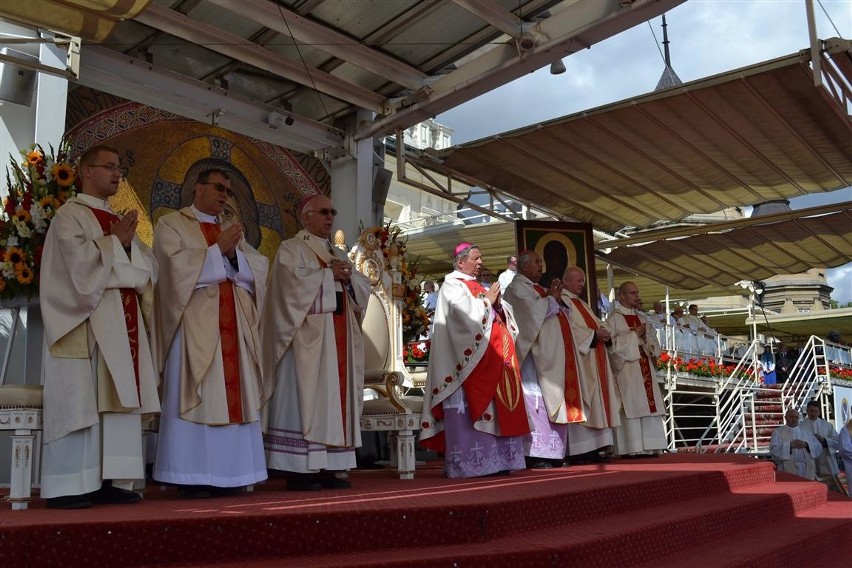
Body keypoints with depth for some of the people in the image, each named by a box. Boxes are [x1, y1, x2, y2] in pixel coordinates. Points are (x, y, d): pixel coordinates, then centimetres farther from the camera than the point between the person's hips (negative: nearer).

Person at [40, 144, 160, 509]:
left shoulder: (119, 221, 21)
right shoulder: (70, 215, -1)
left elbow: (148, 267, 12)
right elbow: (80, 260, -17)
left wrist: (128, 243, -5)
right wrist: (115, 241, -8)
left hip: (122, 324, 7)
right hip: (85, 322, -7)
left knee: (118, 401, 3)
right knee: (78, 402, -8)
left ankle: (109, 481, 7)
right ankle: (66, 487, -4)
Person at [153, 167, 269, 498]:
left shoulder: (232, 230, 23)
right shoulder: (172, 224, 6)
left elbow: (258, 268, 9)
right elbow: (178, 265, -12)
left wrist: (233, 255, -9)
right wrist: (218, 250, -9)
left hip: (233, 324, 6)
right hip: (195, 323, -5)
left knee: (233, 394, 1)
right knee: (195, 397, -8)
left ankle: (227, 474, 5)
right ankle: (191, 477, -4)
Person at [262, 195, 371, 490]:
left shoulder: (338, 254, 23)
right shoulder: (291, 248, 2)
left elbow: (364, 288, 16)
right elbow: (294, 279, -17)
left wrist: (348, 277, -4)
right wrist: (329, 274, -9)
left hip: (339, 338, 7)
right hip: (307, 337, -7)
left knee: (334, 399, 4)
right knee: (304, 399, -9)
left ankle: (327, 468, 8)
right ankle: (298, 470, -7)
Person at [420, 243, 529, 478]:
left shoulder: (478, 286, 23)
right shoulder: (452, 285, -2)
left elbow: (497, 316, 19)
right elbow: (466, 314, -19)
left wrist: (497, 303, -1)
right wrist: (487, 301, -5)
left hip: (493, 356, 9)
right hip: (473, 358, -9)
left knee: (494, 409, 5)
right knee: (473, 410, -11)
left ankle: (493, 460, 8)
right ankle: (469, 463, -10)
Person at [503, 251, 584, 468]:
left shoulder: (535, 288, 24)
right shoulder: (517, 288, -4)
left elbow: (557, 313, 22)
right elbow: (534, 312, -19)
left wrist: (554, 298, 4)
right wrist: (551, 299, -2)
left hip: (551, 356, 10)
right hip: (536, 355, -10)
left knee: (553, 402, 6)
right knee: (537, 402, -13)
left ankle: (552, 453, 9)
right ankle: (536, 455, -13)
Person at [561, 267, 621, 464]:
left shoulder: (583, 304, 25)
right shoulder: (561, 302, -5)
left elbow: (597, 324, 21)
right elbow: (569, 329, -16)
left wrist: (604, 333, -1)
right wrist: (594, 334, -15)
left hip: (595, 359, 10)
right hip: (579, 358, -10)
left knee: (597, 400, 5)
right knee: (579, 402, -12)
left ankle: (595, 448, 6)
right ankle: (579, 451, -12)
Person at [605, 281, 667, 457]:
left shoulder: (639, 317, 20)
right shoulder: (614, 318, -1)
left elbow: (654, 342, 18)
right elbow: (611, 343, -12)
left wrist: (645, 336, -4)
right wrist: (634, 335, -12)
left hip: (645, 368, 7)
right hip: (627, 369, -7)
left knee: (648, 404, 3)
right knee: (631, 406, -11)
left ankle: (648, 447, 5)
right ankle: (632, 448, -10)